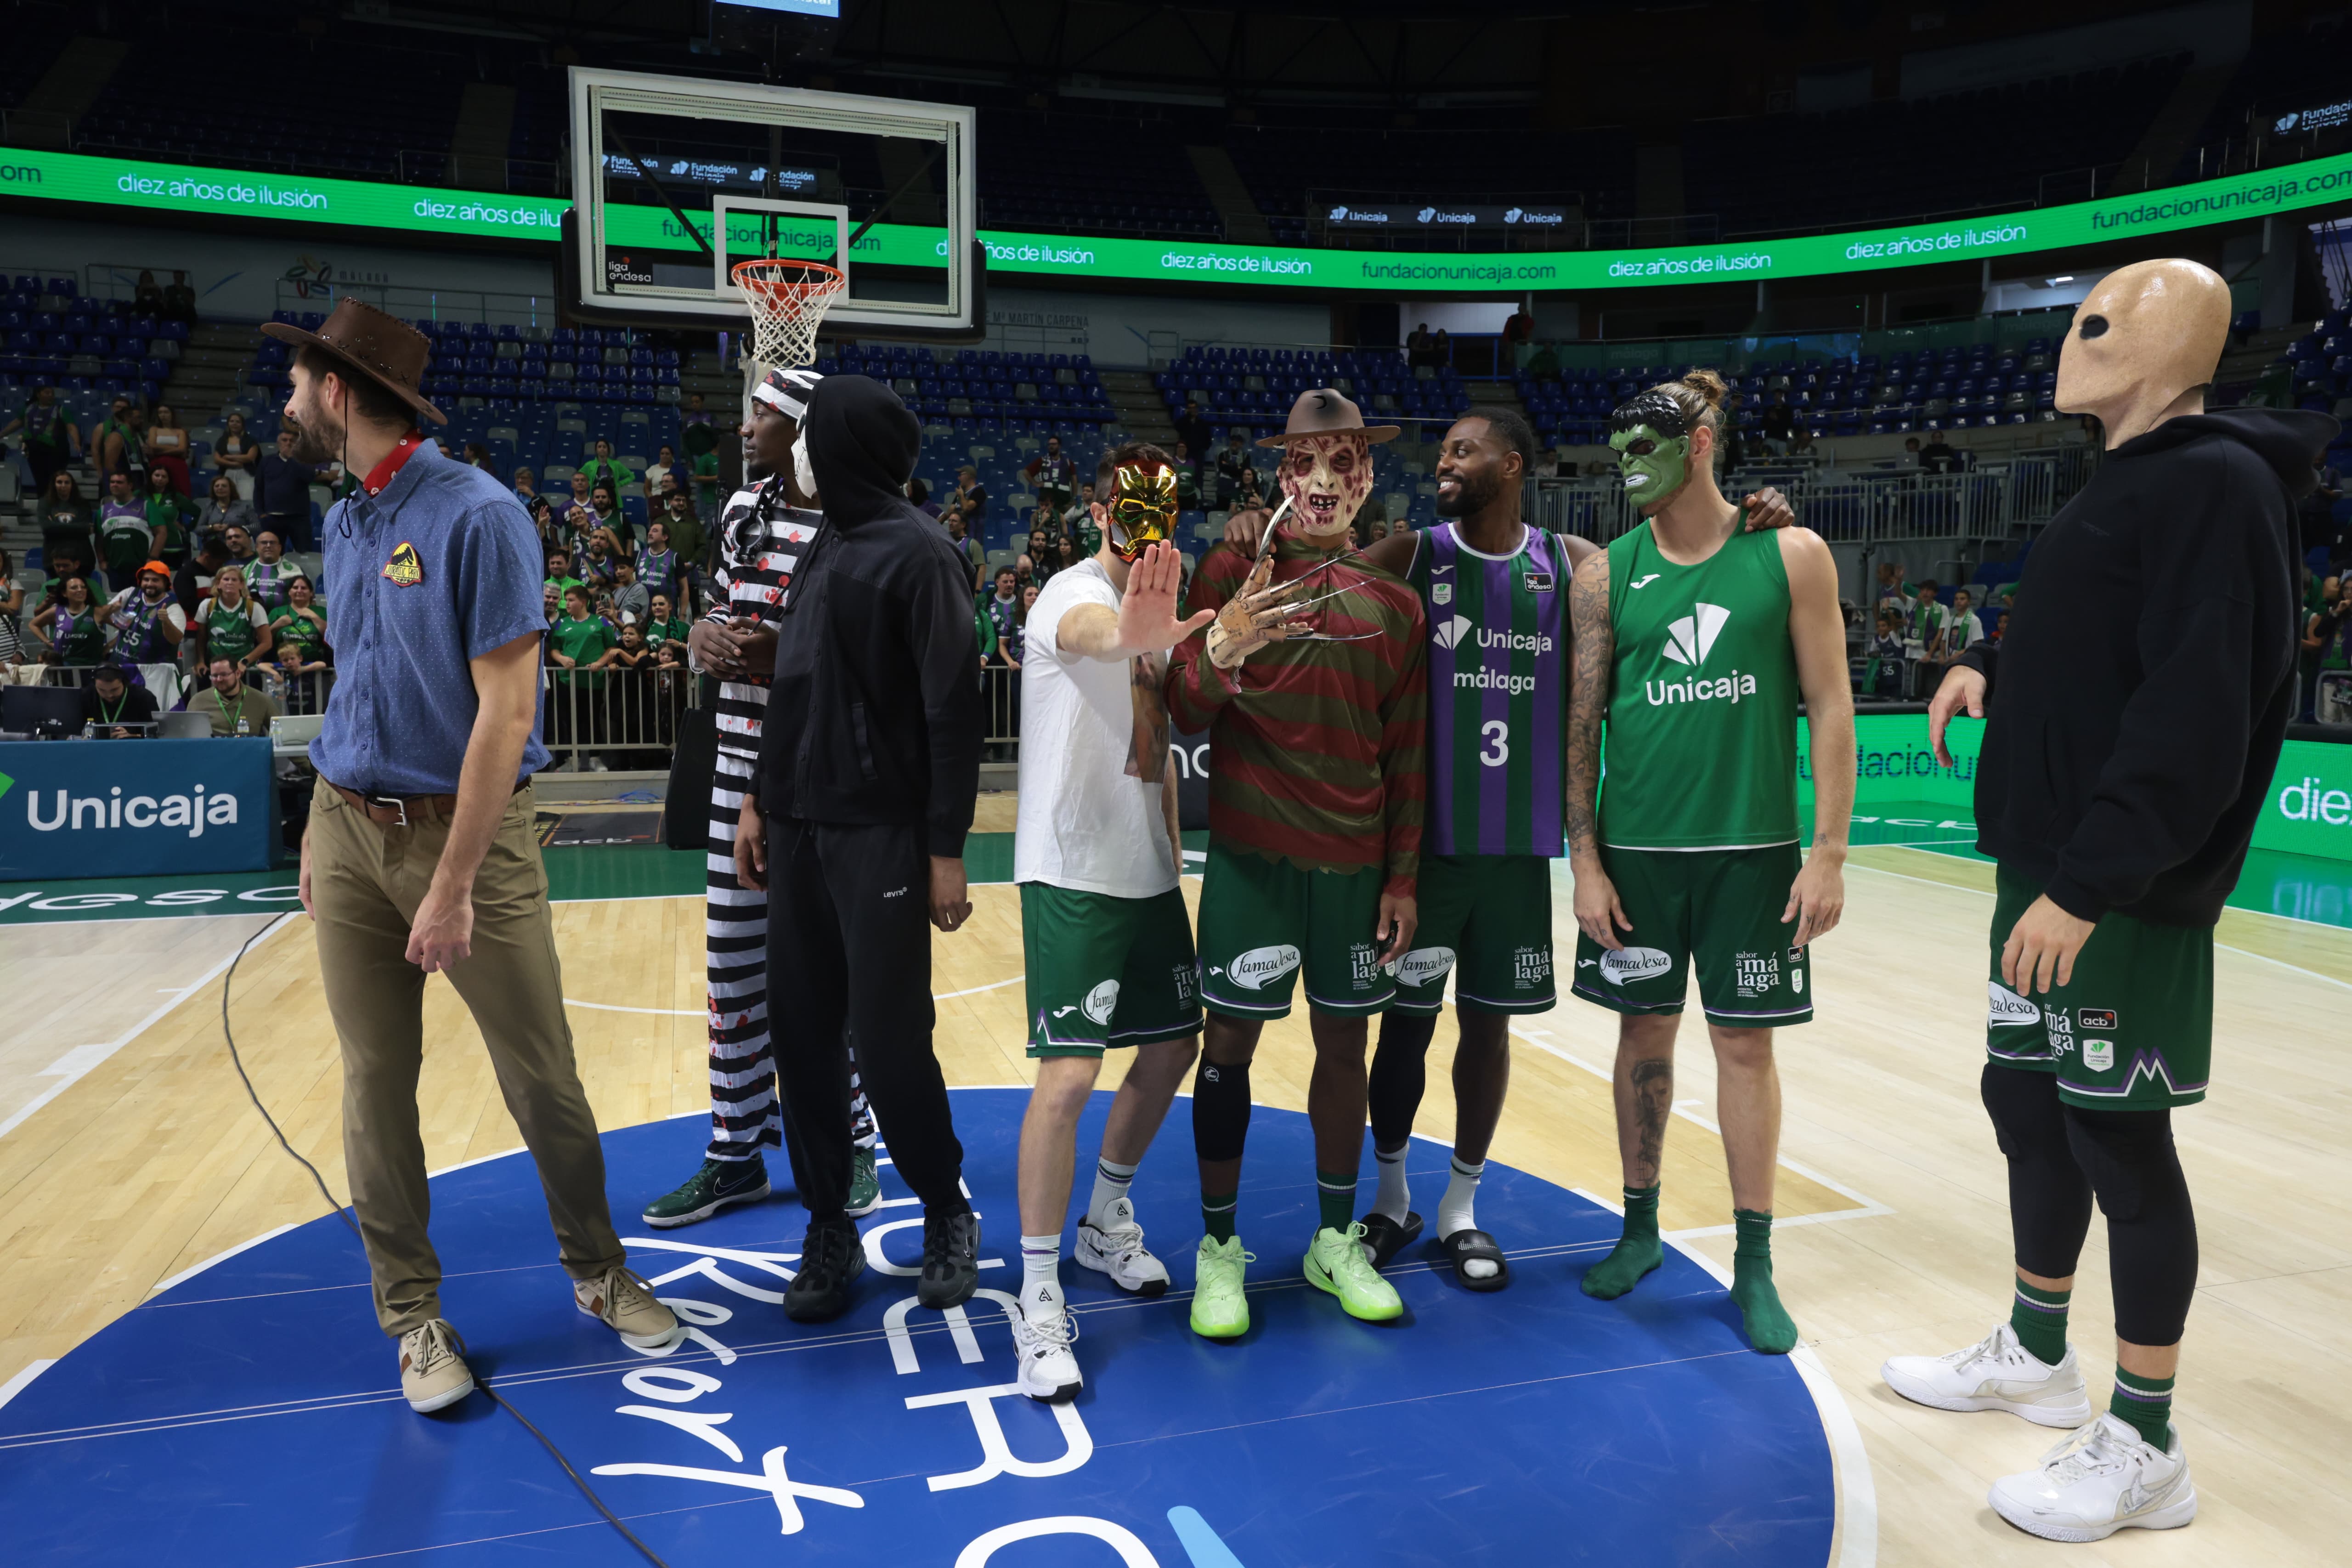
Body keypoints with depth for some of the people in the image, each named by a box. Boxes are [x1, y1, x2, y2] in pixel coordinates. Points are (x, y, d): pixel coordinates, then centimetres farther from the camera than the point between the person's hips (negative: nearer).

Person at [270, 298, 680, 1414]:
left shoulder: (477, 516, -13)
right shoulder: (343, 526, 10)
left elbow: (505, 711, -17)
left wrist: (452, 886, -18)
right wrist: (327, 823, 6)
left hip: (464, 826, -6)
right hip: (351, 828, 6)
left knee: (543, 1080, 2)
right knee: (376, 1084, 9)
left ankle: (598, 1274, 24)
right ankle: (411, 1311, 24)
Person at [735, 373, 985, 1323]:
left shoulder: (917, 554, -10)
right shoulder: (822, 550, 13)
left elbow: (953, 710, -13)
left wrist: (947, 849, -16)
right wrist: (760, 800, 15)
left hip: (881, 837, -7)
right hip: (799, 831, 7)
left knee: (890, 1045, -3)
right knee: (803, 1041, 7)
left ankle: (948, 1215, 20)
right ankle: (829, 1229, 22)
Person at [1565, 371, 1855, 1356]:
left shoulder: (1790, 556, -2)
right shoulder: (1606, 575, 2)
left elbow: (1830, 708, -2)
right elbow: (1582, 721, 3)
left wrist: (1830, 853, -7)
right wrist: (1585, 859, -2)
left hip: (1753, 849, -1)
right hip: (1637, 846, 2)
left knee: (1745, 1043, 5)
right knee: (1644, 1033, 11)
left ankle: (1754, 1263, 18)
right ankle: (1640, 1228, 28)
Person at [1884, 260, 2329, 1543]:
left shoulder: (2214, 485, -15)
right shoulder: (2122, 483, 15)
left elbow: (2195, 714, -23)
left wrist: (2087, 884, -24)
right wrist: (1991, 667, 8)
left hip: (2125, 895, -10)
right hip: (2047, 873, 10)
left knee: (2117, 1137, -1)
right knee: (2026, 1102, 17)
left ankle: (2144, 1448, 13)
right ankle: (2035, 1354, 35)